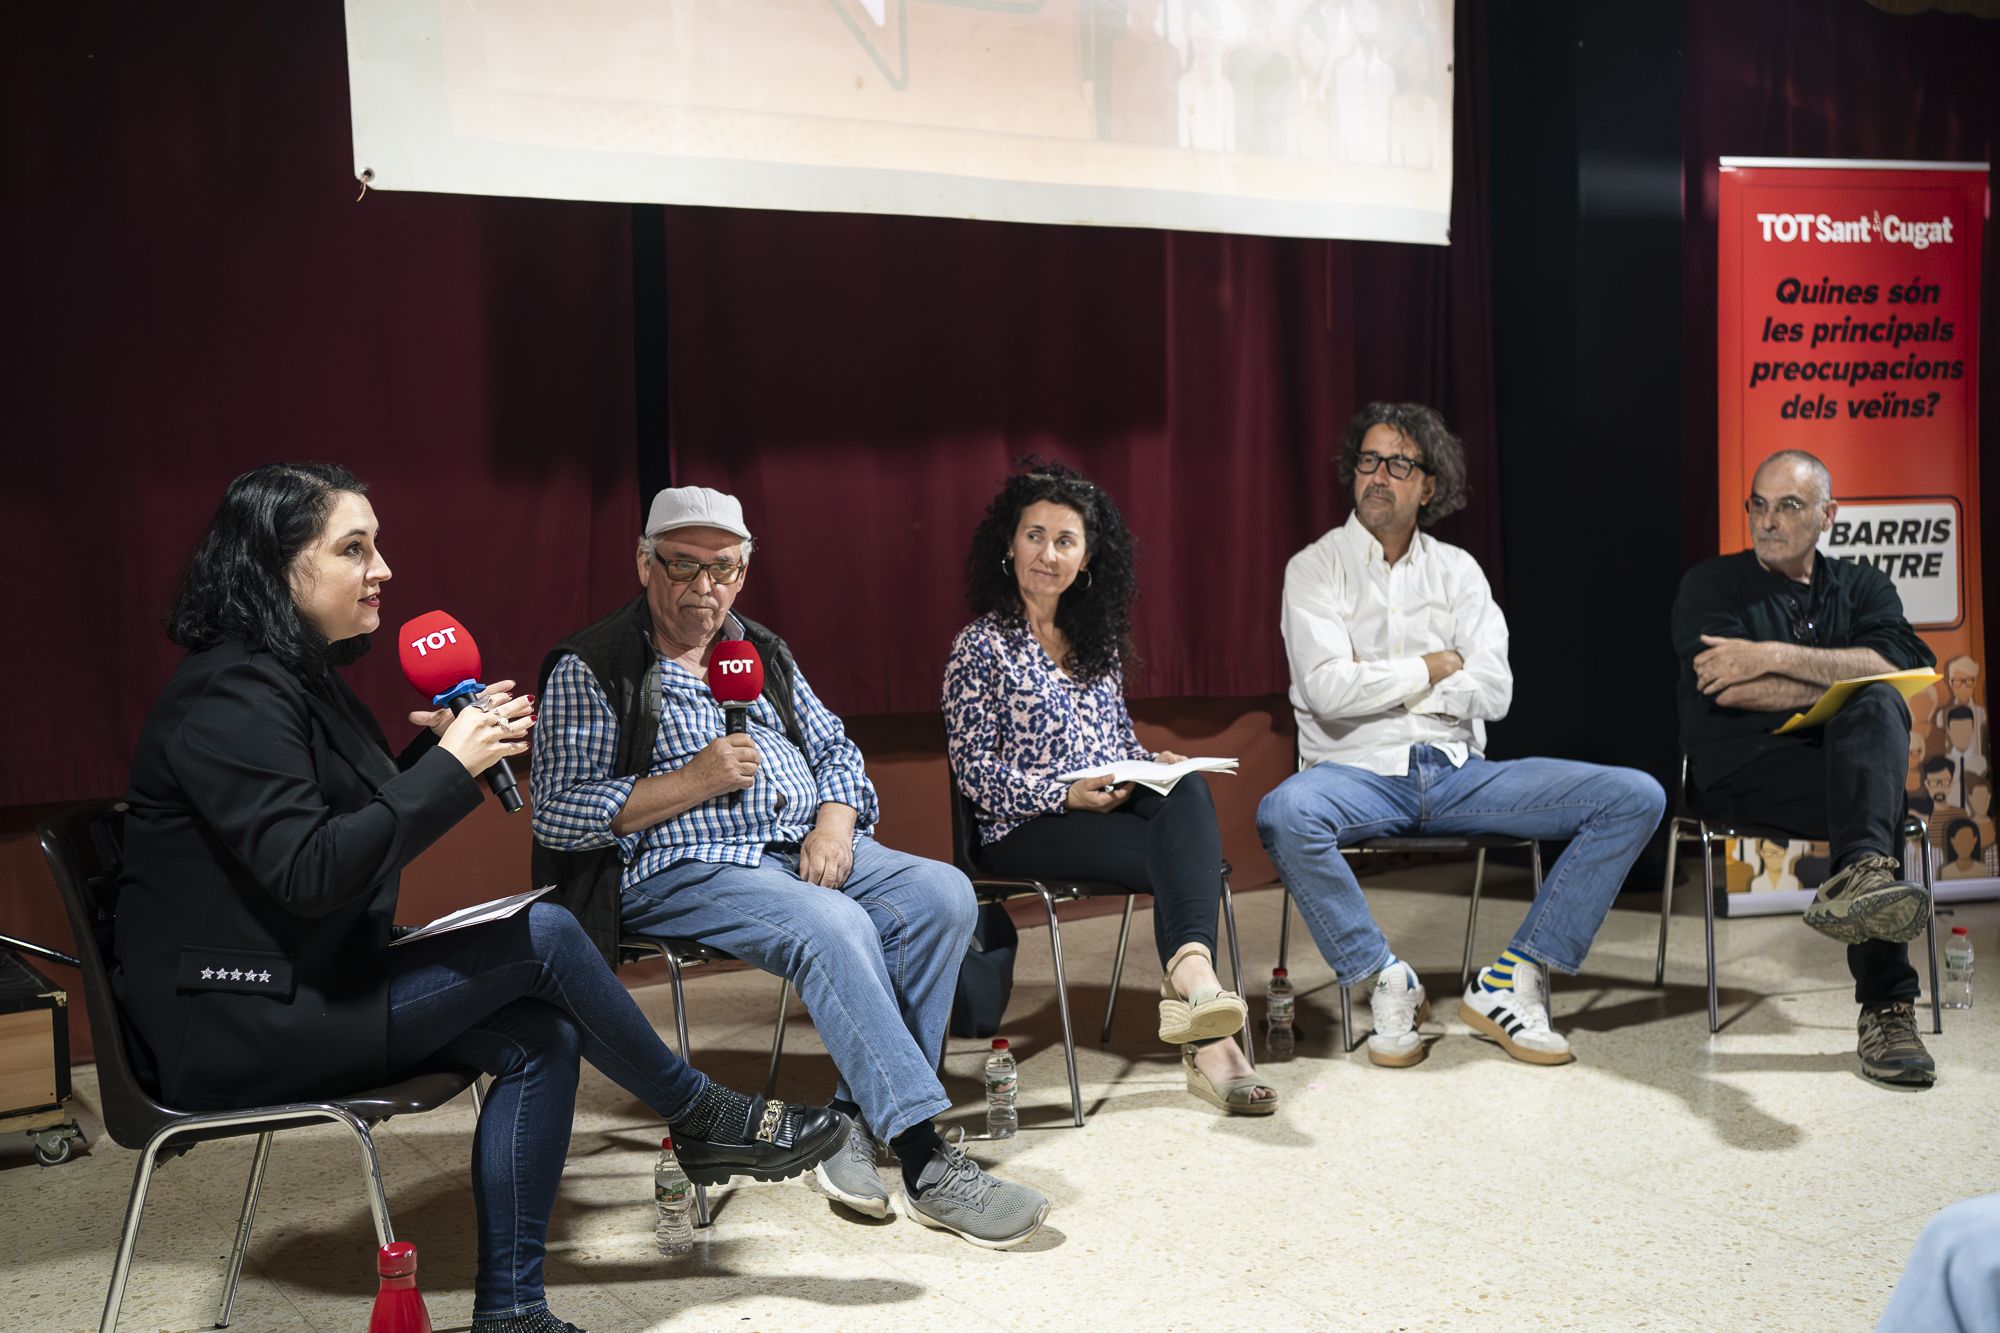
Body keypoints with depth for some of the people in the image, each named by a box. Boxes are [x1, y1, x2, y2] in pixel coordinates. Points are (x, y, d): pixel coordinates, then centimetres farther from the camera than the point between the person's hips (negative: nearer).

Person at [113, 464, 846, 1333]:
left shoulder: (300, 677, 13)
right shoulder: (230, 697, -18)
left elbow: (365, 827, 17)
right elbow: (310, 872, -26)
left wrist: (437, 749, 0)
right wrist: (450, 766, -23)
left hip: (303, 990, 10)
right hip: (237, 1027, -10)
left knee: (539, 1037, -6)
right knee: (544, 935, -16)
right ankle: (703, 1120, 4)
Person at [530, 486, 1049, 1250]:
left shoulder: (763, 653, 19)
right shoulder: (590, 669, -1)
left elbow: (834, 750, 20)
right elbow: (556, 815, -9)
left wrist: (834, 822, -3)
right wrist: (693, 780, -15)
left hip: (805, 849, 7)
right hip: (681, 870, -6)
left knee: (943, 895, -19)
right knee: (834, 926, -33)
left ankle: (855, 1121, -17)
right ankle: (926, 1165, -31)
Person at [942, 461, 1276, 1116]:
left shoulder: (1097, 639, 20)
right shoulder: (982, 646, 1)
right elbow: (974, 773, -5)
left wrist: (1152, 763, 0)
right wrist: (1066, 794, -19)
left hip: (1116, 804, 5)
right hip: (1026, 830, -5)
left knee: (1188, 792, -32)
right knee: (1182, 858, -30)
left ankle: (1191, 976, -52)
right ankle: (1206, 1039, -42)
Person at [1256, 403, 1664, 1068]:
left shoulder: (1457, 571, 14)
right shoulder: (1316, 568, 4)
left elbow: (1493, 691, 1)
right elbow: (1328, 690, -12)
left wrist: (1378, 679, -5)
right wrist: (1431, 669, -2)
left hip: (1458, 771, 4)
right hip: (1359, 773, -4)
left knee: (1636, 797, -12)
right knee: (1284, 814, -39)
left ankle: (1507, 983, -12)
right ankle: (1387, 982, -17)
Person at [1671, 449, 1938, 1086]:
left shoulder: (1861, 586, 17)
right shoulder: (1713, 584, 8)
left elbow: (1901, 664, -8)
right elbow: (1729, 691, -12)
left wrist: (1774, 657, -16)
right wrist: (1851, 680, -8)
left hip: (1847, 763, 3)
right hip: (1742, 770, -3)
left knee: (1876, 710, -33)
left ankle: (1861, 877, -53)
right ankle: (1886, 1006, -42)